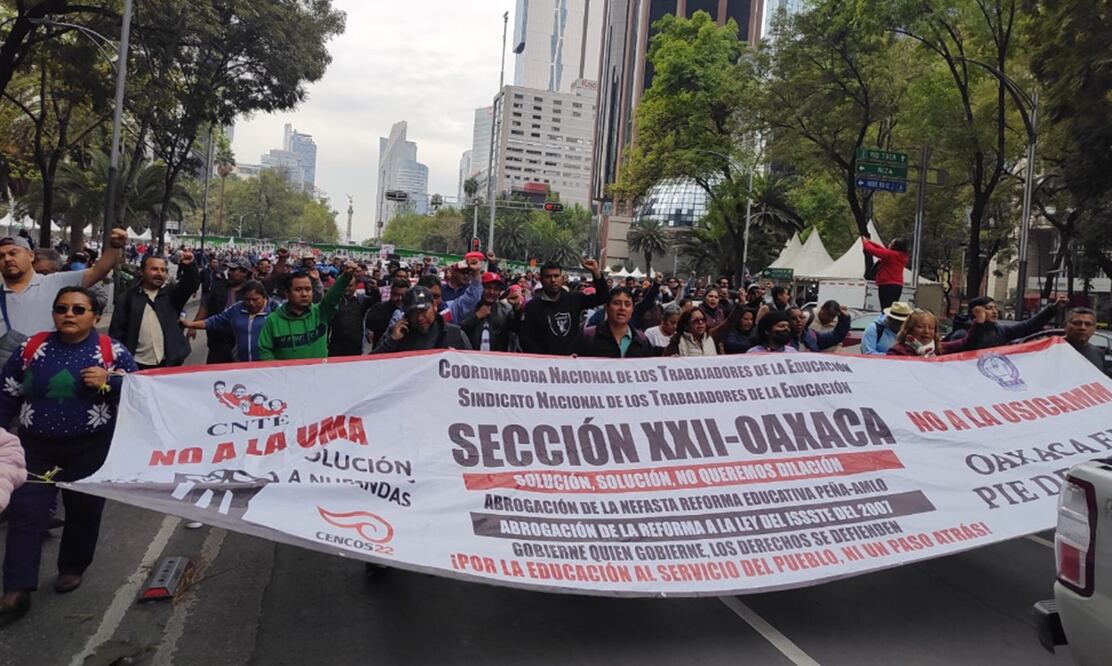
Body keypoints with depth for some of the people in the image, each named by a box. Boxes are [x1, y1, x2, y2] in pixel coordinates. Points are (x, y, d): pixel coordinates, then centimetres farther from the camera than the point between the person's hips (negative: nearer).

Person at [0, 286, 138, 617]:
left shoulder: (111, 350, -5)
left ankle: (72, 568, 32)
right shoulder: (32, 347, 1)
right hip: (36, 446, 2)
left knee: (84, 511, 11)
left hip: (91, 448, -1)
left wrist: (108, 382, -21)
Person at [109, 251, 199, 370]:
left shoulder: (171, 295, 9)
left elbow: (190, 284, -9)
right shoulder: (128, 297, 4)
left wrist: (189, 266, -29)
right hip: (138, 365, -1)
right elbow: (117, 331, 4)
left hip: (169, 364, 1)